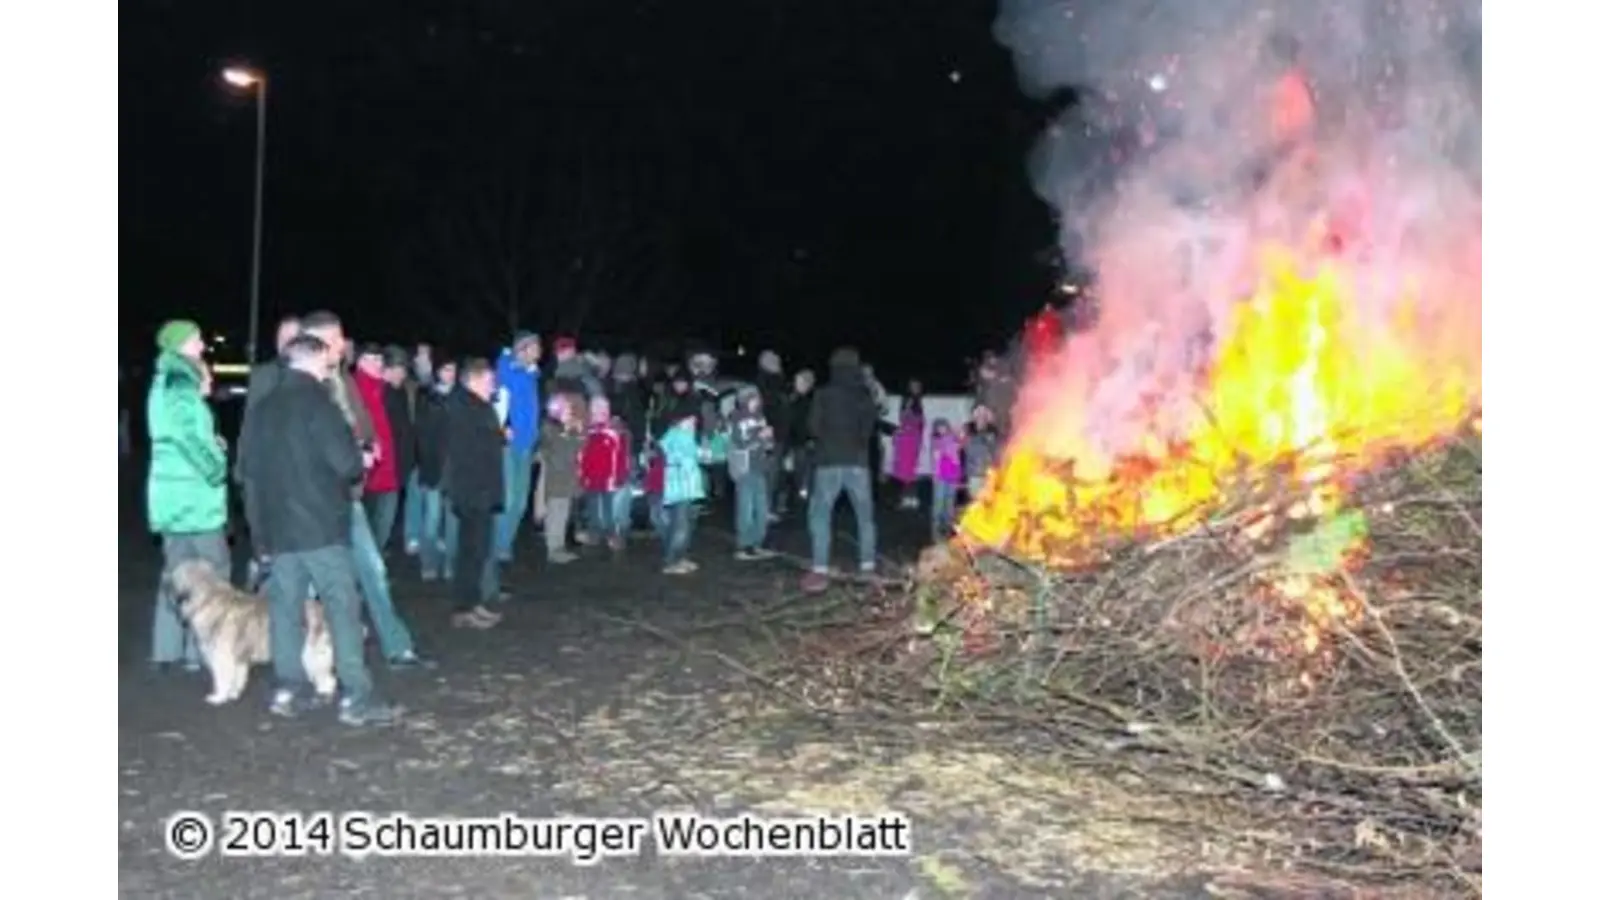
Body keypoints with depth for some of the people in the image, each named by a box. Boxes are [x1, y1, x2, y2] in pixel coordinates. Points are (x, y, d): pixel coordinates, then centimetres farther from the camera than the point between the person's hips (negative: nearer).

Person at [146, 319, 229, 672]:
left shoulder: (167, 382, 16)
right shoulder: (180, 386, -15)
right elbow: (192, 438, -21)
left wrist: (213, 445, 7)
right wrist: (217, 469, -10)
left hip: (174, 491, 10)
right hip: (193, 493, -10)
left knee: (177, 569, 13)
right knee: (211, 570, -4)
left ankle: (167, 648, 17)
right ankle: (200, 649, -2)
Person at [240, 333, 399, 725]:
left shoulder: (267, 406, 10)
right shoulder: (317, 402, -11)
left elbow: (252, 465, 16)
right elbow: (346, 463, -17)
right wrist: (361, 464, 3)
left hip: (279, 523, 7)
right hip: (321, 523, -7)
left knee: (285, 606, 11)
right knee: (342, 607, -4)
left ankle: (289, 689, 15)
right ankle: (357, 697, -3)